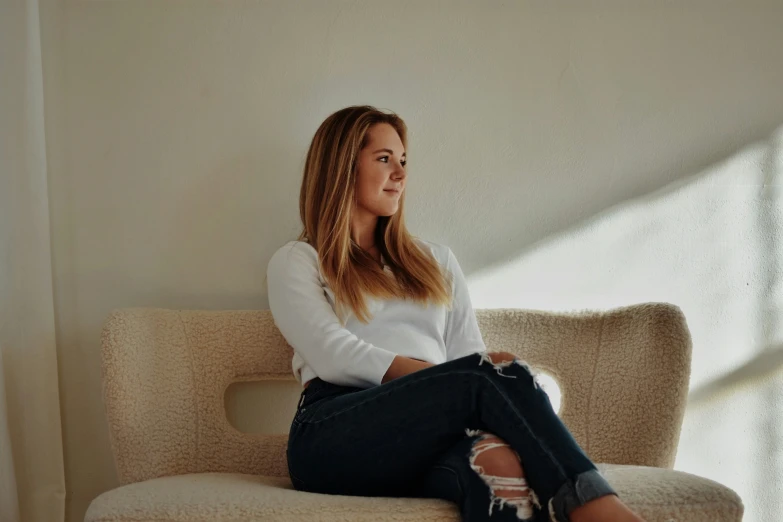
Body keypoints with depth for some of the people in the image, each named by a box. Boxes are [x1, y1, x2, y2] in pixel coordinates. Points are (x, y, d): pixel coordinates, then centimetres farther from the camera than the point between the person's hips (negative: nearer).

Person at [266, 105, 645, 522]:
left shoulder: (436, 261, 29)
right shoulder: (296, 262, 14)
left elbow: (468, 353, 16)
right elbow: (334, 356, -4)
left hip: (434, 436, 4)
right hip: (334, 438, -3)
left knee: (498, 461, -37)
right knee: (492, 376, -32)